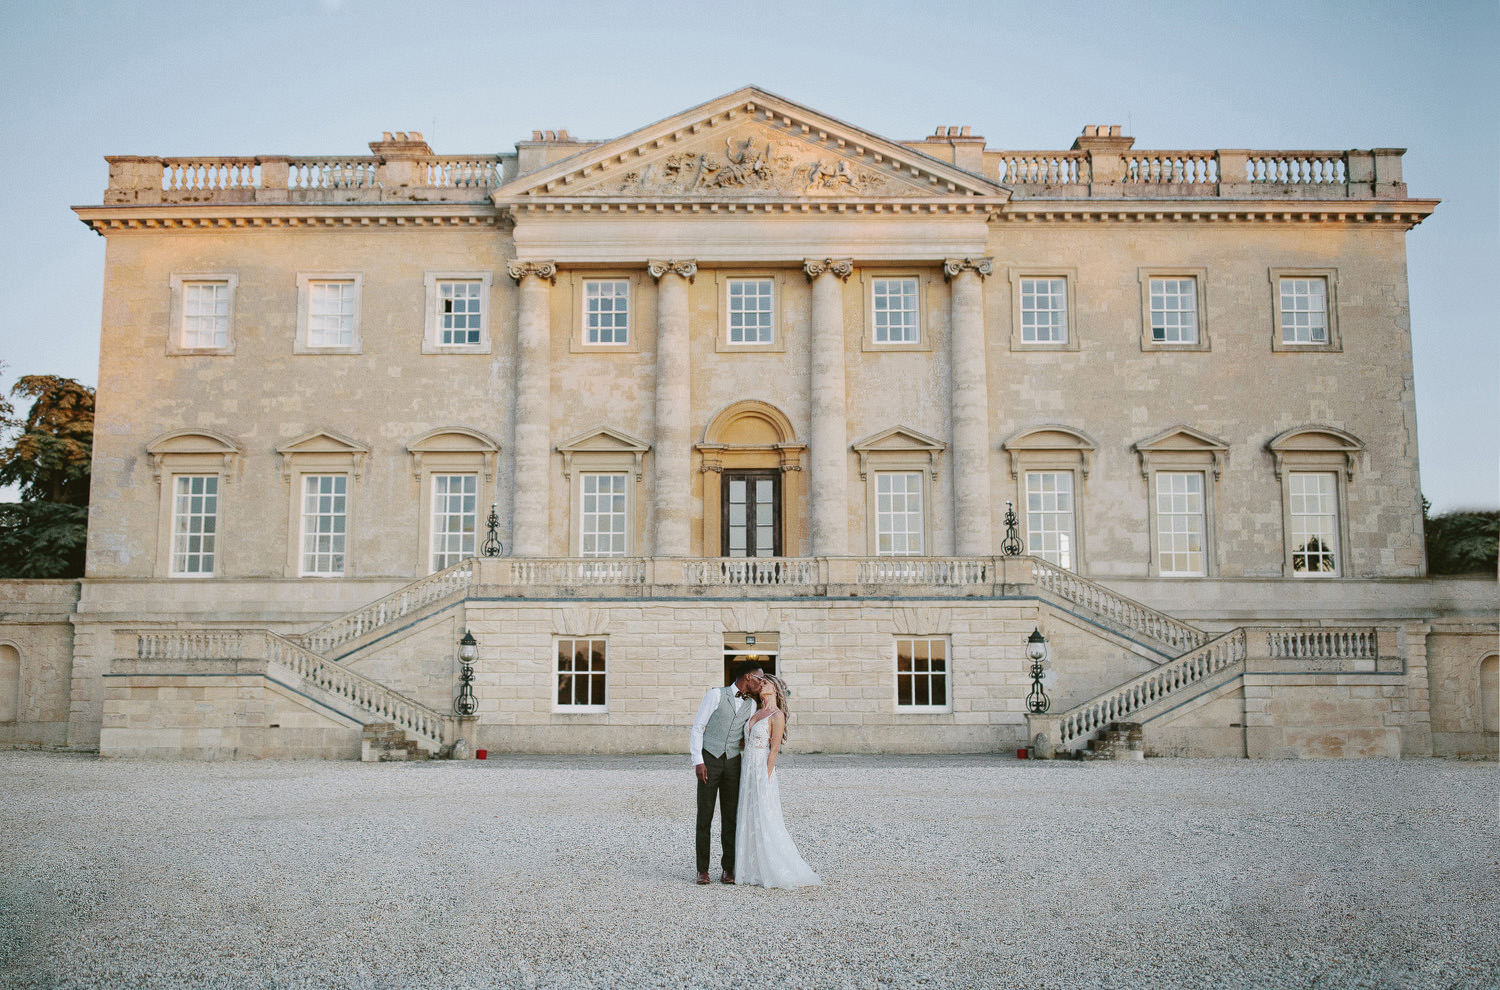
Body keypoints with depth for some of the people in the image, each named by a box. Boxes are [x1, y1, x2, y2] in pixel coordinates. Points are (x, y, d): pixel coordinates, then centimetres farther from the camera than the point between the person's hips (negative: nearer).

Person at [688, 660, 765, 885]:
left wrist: (745, 741, 1)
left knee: (730, 817, 3)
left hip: (732, 763, 4)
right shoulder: (716, 695, -3)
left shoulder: (751, 705, 12)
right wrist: (698, 761, -10)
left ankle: (728, 869, 10)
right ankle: (702, 869, 4)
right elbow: (698, 727, -4)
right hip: (709, 760, -4)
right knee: (704, 816, -2)